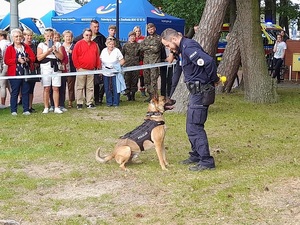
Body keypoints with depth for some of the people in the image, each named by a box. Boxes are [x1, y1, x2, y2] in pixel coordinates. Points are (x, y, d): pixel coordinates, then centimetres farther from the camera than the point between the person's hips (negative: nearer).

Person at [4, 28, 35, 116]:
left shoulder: (26, 47, 14)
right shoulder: (10, 48, 3)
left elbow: (33, 58, 10)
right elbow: (6, 60, -6)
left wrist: (28, 59, -11)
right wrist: (17, 60, -17)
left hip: (26, 73, 3)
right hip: (15, 73, -3)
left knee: (25, 92, 5)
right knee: (14, 92, -2)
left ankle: (26, 110, 10)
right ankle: (13, 110, 4)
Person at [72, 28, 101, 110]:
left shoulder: (94, 45, 11)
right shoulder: (79, 44, -3)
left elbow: (97, 56, 15)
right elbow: (74, 56, -5)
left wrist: (98, 66, 7)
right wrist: (78, 66, -8)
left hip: (91, 69, 4)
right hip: (81, 69, -4)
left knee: (90, 87, 7)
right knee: (80, 87, 0)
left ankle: (89, 103, 11)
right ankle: (79, 103, 4)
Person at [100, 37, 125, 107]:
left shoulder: (117, 51, -4)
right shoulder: (104, 51, 6)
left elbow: (122, 61, -3)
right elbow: (100, 60, 16)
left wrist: (117, 66, -17)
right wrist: (101, 67, 1)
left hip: (115, 73, -3)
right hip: (106, 73, 3)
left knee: (115, 88, -3)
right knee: (107, 89, 6)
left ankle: (116, 103, 6)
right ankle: (109, 102, 16)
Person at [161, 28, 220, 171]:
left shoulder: (189, 48, -19)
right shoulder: (184, 48, 15)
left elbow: (209, 61, -30)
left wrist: (213, 79, -16)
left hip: (201, 92, -11)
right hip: (196, 91, 11)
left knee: (195, 127, -9)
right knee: (191, 126, 18)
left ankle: (206, 161, -6)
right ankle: (196, 156, 29)